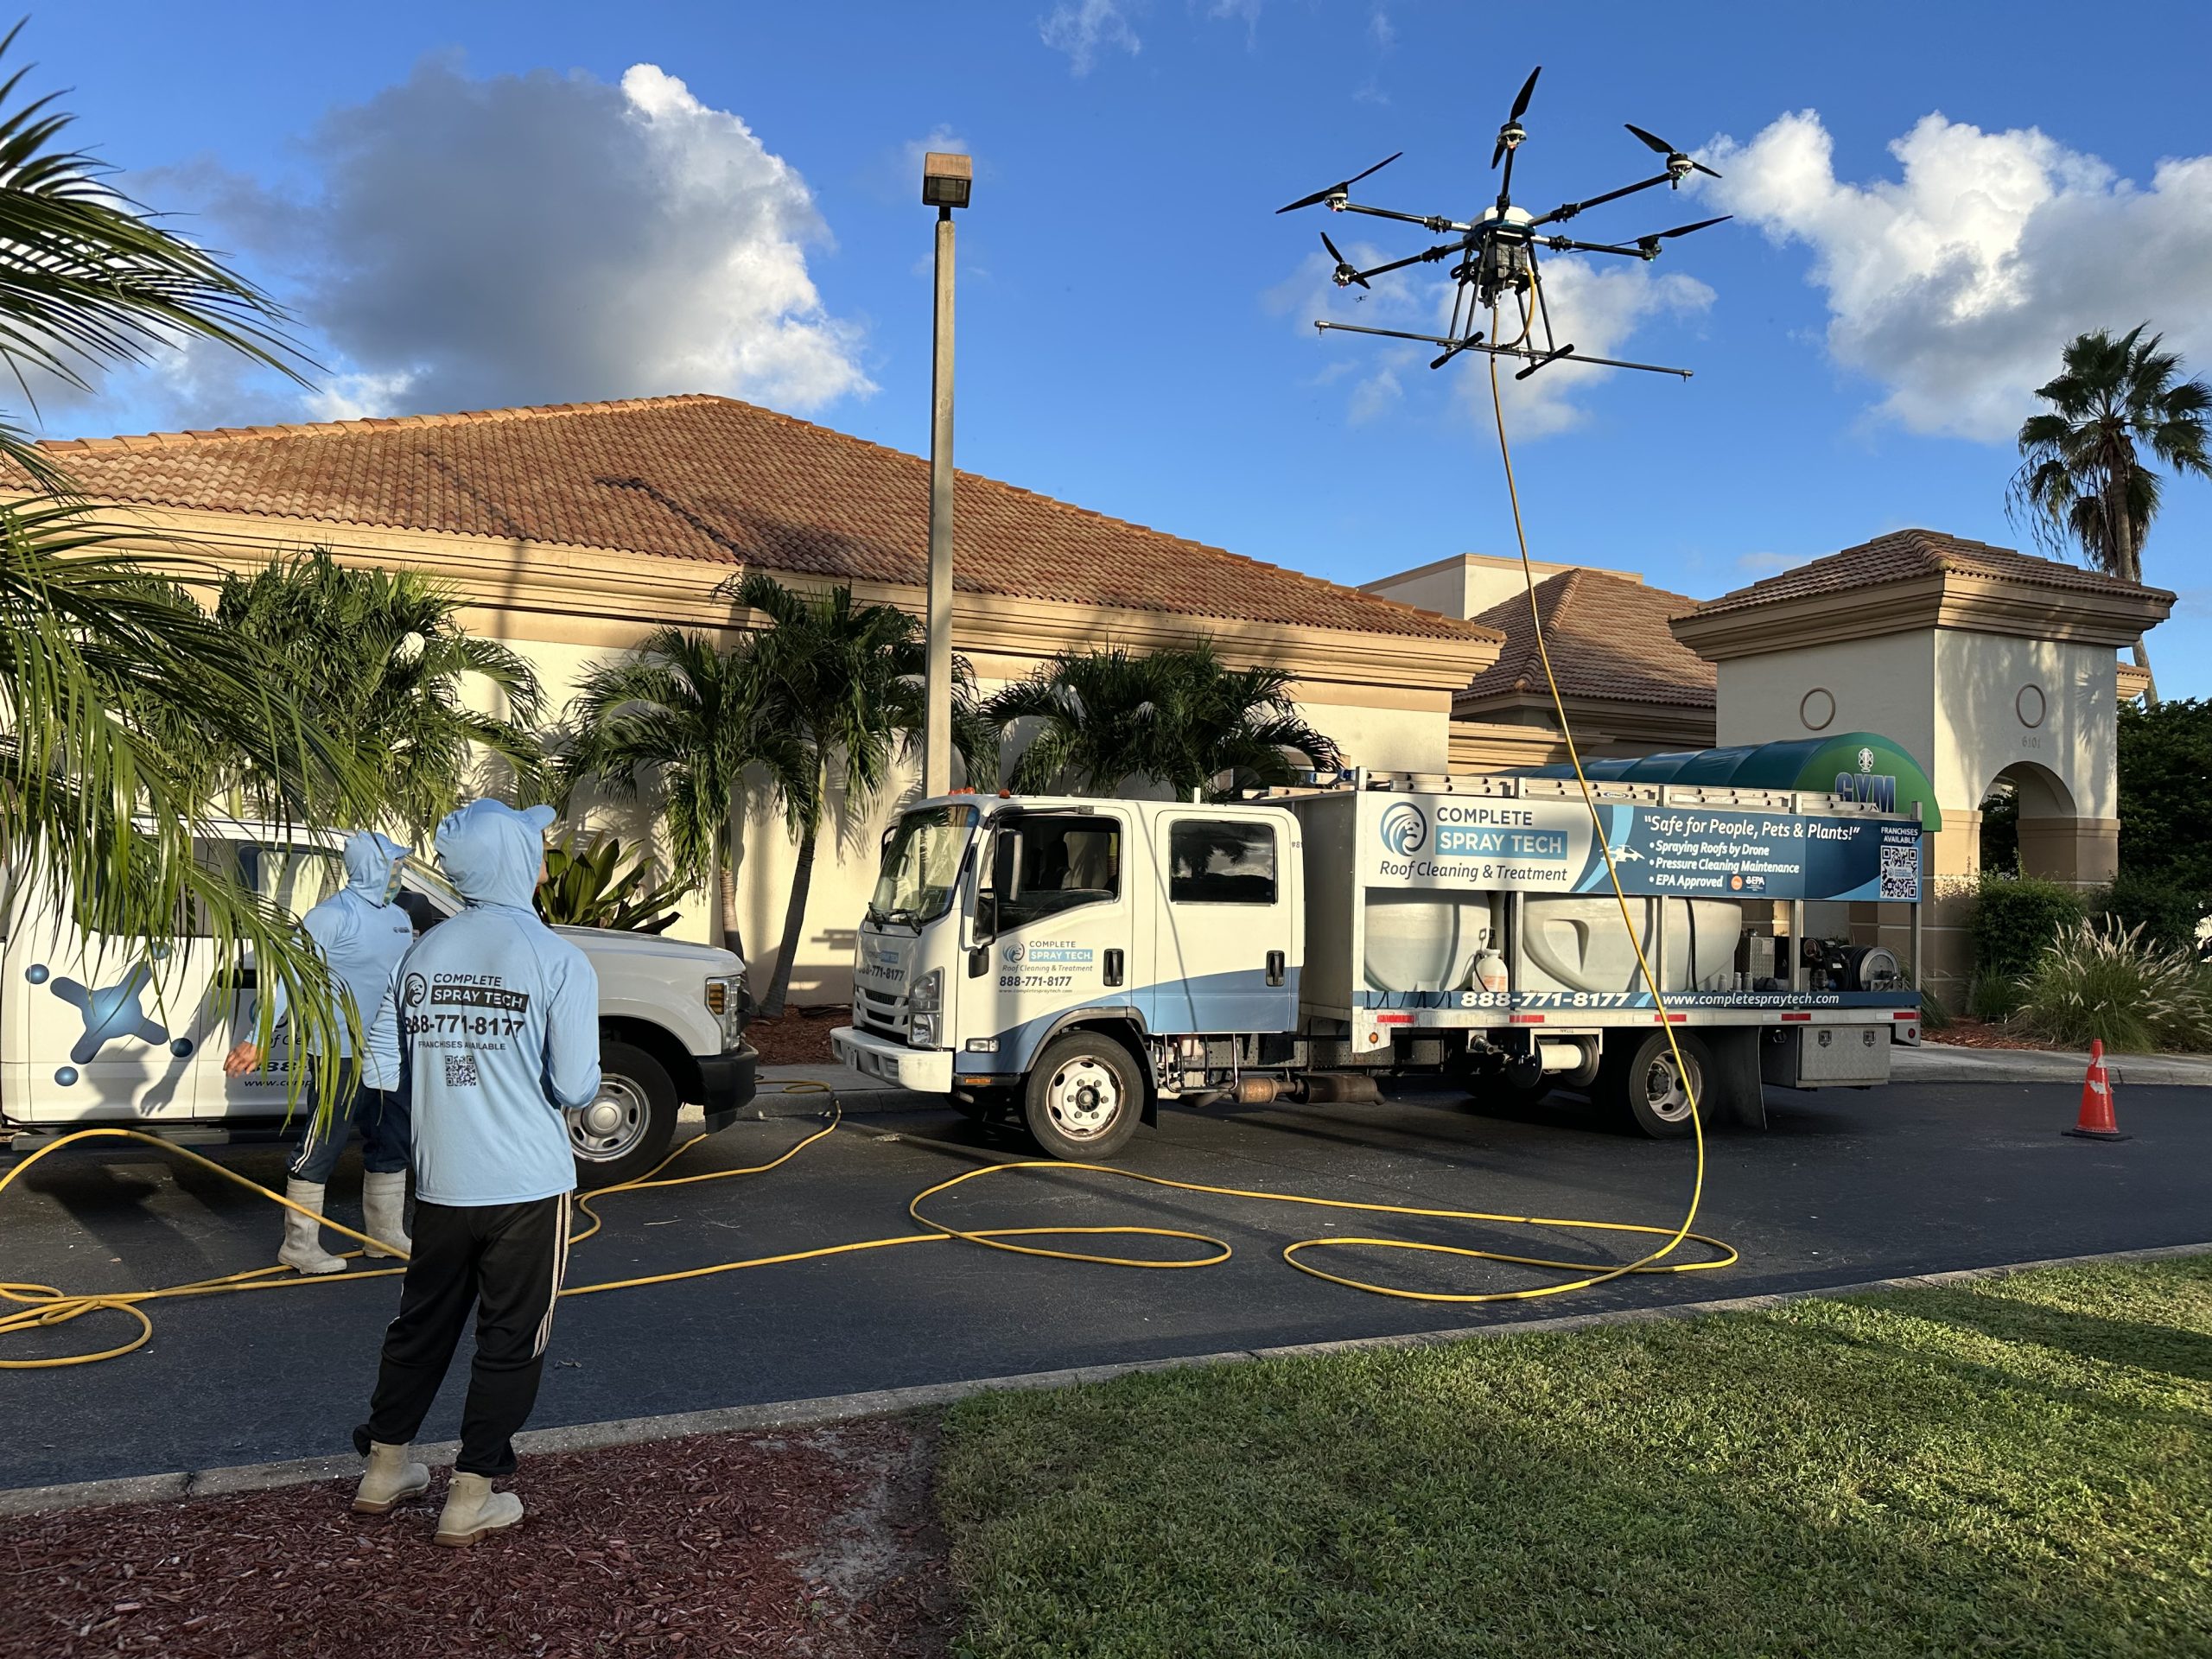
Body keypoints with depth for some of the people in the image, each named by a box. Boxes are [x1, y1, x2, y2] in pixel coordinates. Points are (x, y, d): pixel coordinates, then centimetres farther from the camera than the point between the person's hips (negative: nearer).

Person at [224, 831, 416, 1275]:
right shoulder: (334, 916, -14)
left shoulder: (398, 918, 12)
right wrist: (259, 1039, -25)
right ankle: (300, 1243, 10)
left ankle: (385, 1231, 29)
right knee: (322, 1145, 0)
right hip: (340, 1053, -9)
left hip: (384, 1056, 9)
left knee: (391, 1142, 16)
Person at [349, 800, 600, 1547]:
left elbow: (405, 1070, 10)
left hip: (441, 1183, 5)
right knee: (511, 1342, 9)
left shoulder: (422, 952, 2)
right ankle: (471, 1499, 16)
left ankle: (383, 1469, 35)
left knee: (422, 1323, 21)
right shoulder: (558, 960, -15)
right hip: (527, 1185, -5)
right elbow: (575, 1087, -16)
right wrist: (583, 1086, 7)